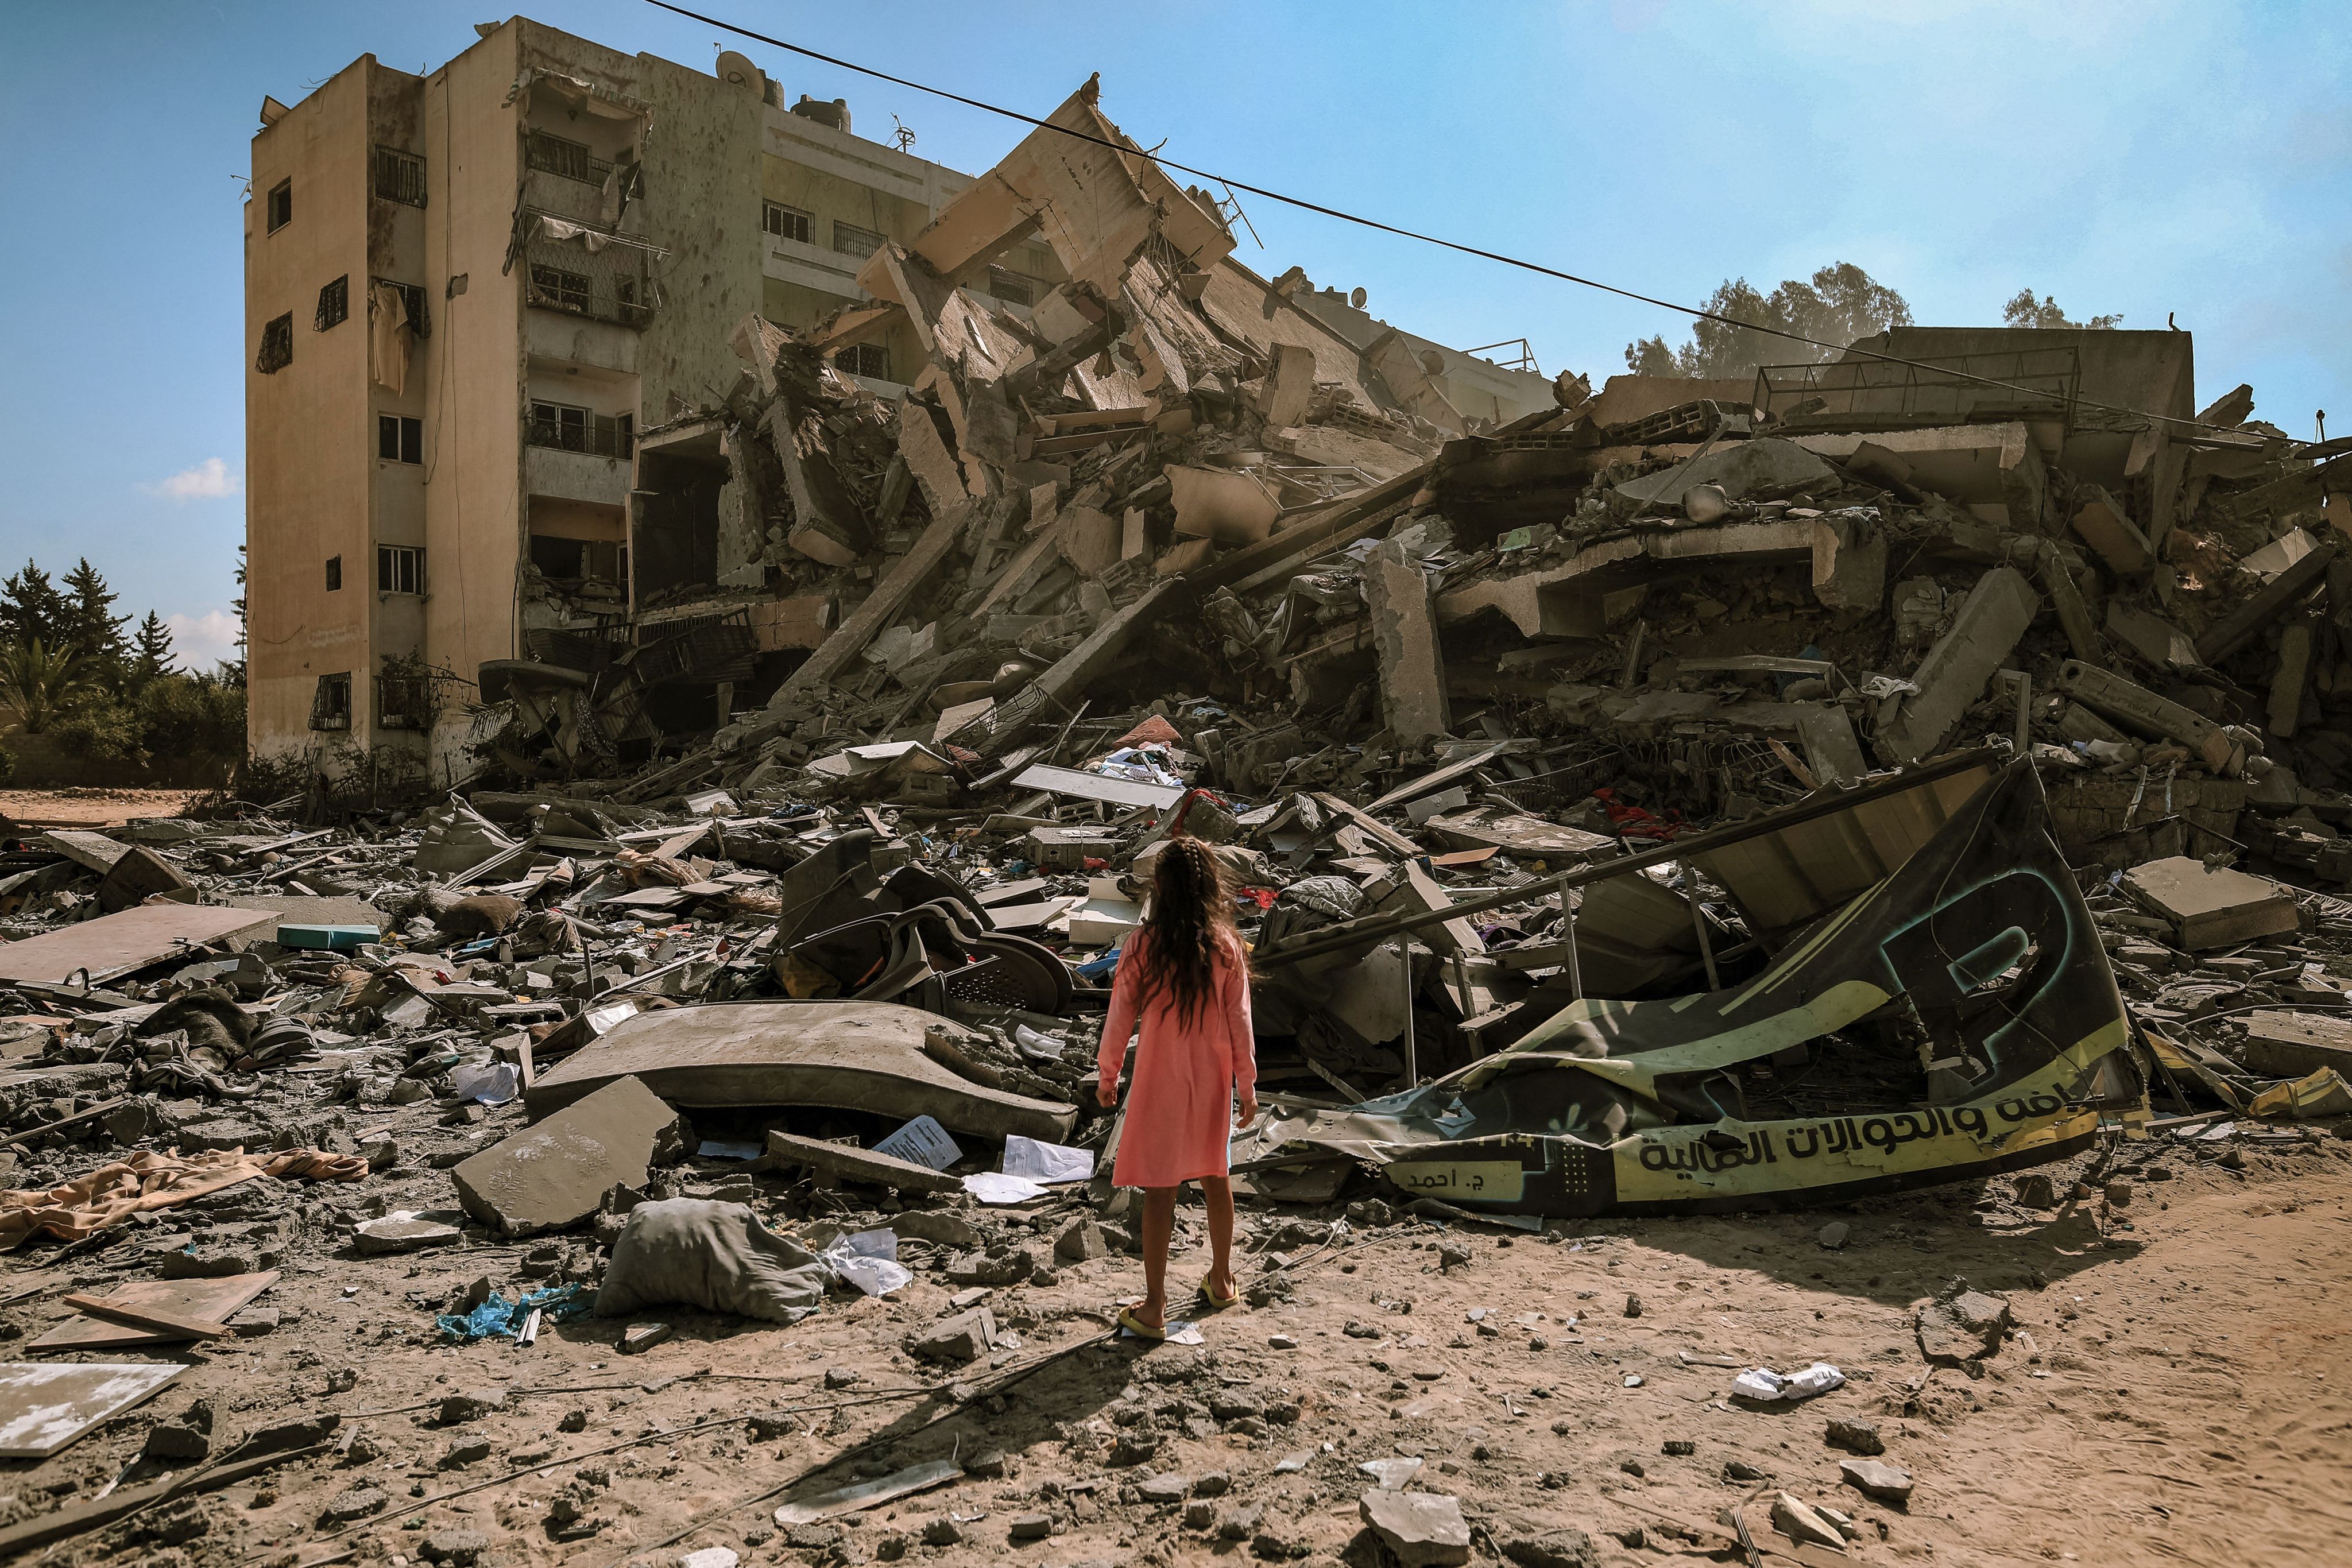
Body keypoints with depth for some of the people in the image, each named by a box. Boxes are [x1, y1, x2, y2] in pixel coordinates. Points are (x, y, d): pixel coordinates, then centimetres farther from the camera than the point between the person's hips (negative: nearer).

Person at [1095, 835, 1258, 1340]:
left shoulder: (1143, 942, -12)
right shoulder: (1226, 943, -6)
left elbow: (1121, 1015, -7)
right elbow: (1239, 1020, -3)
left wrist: (1108, 1075, 6)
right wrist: (1247, 1085, 5)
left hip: (1162, 1077, -3)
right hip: (1213, 1078, 3)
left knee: (1160, 1189, 3)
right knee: (1215, 1176, 20)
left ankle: (1154, 1308, 7)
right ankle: (1221, 1282, 35)